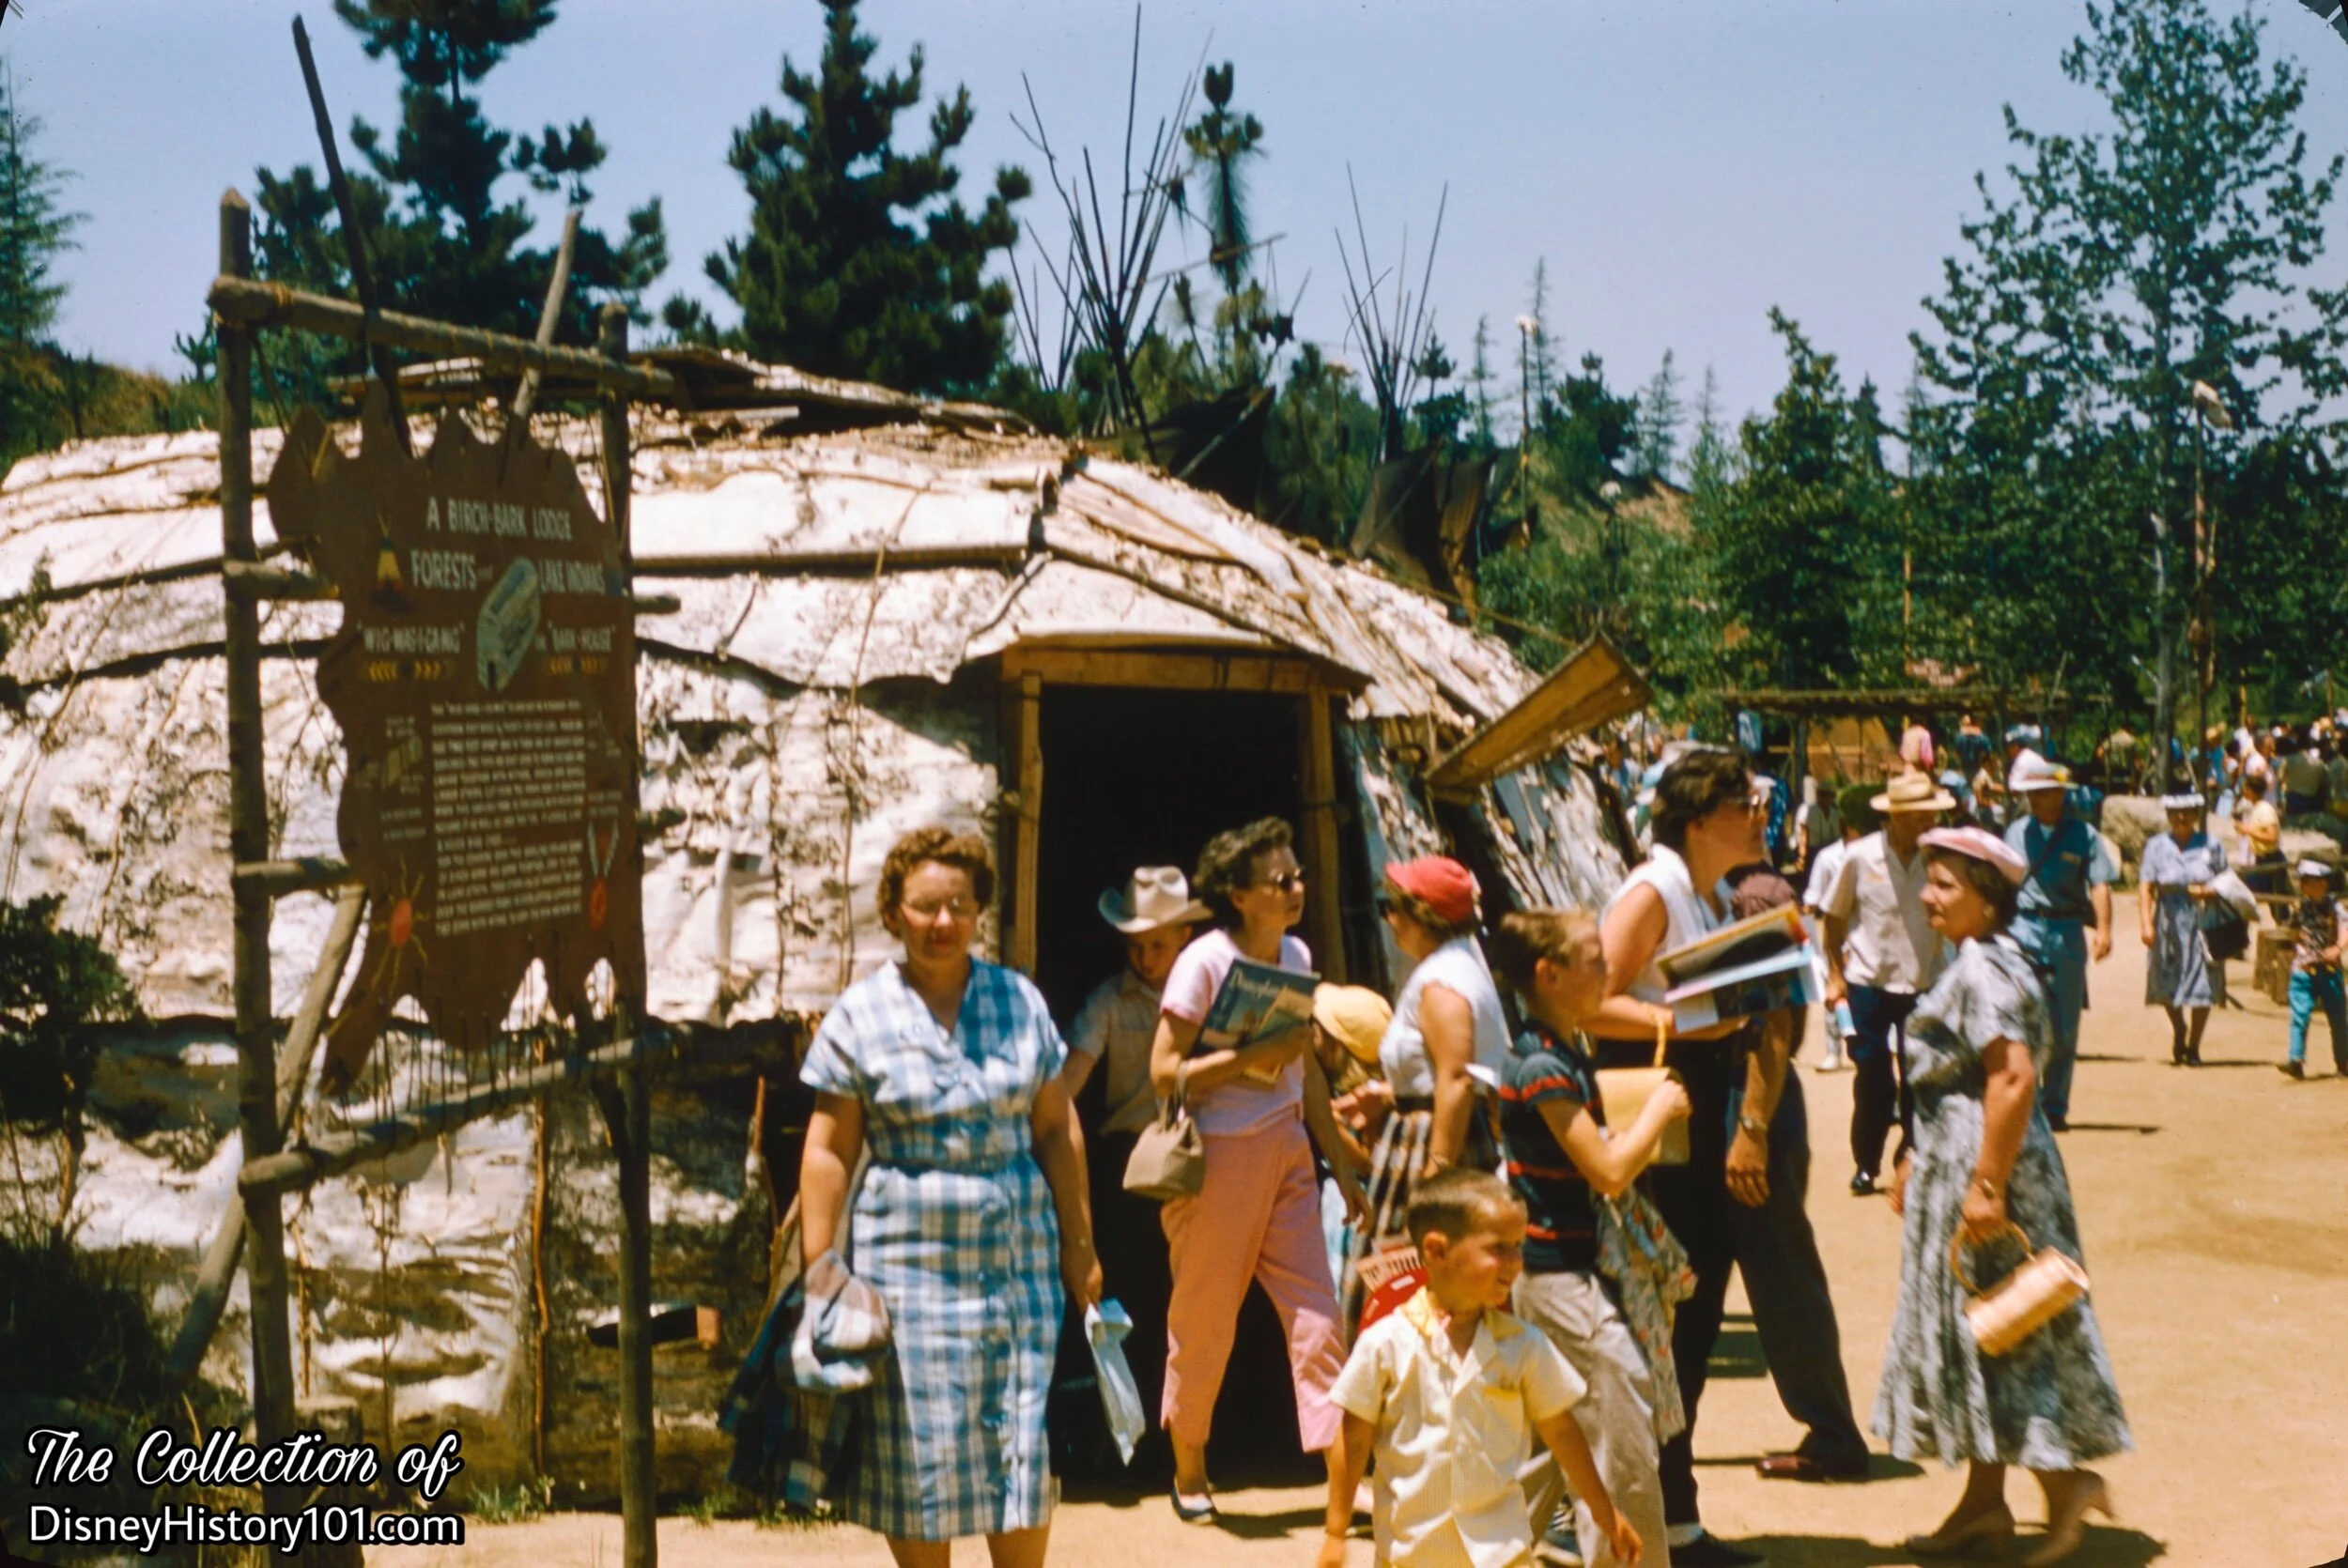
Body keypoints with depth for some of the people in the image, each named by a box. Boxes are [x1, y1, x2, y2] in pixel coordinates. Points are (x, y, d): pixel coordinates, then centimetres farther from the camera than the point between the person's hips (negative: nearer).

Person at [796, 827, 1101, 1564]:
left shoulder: (1021, 1001, 6)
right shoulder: (859, 1014, -1)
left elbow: (1057, 1130, 8)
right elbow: (828, 1152, -2)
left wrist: (1078, 1244, 5)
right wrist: (819, 1275, -7)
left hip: (1017, 1252, 2)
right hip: (905, 1259, -2)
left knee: (1022, 1441, 3)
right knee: (915, 1448, 2)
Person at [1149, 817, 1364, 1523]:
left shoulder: (1297, 955, 8)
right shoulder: (1205, 960, -11)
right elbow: (1165, 1073, -13)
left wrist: (1342, 1165, 16)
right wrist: (1254, 1055, -22)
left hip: (1286, 1151, 5)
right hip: (1220, 1154, -5)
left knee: (1318, 1314, 0)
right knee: (1204, 1319, 6)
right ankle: (1189, 1472, 23)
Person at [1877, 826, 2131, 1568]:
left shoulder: (1982, 970, -18)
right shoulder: (1978, 963, 14)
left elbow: (2013, 1079, -27)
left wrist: (1986, 1186, -27)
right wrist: (1918, 1159, 20)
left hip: (1982, 1158, -10)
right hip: (1953, 1157, 10)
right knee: (1974, 1331, 13)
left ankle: (2065, 1488, 6)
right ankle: (1984, 1501, 21)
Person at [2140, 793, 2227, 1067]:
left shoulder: (2210, 847, 4)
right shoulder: (2156, 846, 2)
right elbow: (2146, 888, -5)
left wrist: (2208, 892, -13)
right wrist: (2146, 924, -16)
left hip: (2202, 924, 0)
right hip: (2169, 925, 0)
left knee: (2201, 987, -2)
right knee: (2167, 984, 3)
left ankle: (2193, 1046, 13)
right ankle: (2179, 1028, 33)